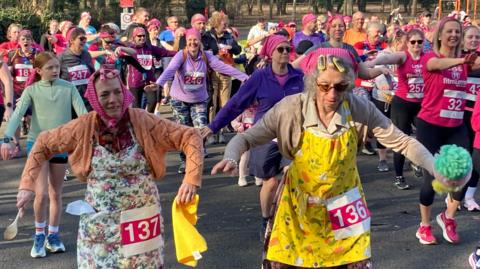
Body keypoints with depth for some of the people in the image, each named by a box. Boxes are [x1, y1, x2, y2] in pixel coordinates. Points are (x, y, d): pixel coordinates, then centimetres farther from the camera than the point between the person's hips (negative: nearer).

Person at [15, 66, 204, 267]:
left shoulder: (142, 121, -12)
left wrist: (191, 180, -22)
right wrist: (27, 183, -1)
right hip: (100, 221, 1)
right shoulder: (84, 126, -7)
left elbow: (190, 137, -12)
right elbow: (43, 144, 7)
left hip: (141, 218, -1)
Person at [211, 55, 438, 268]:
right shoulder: (292, 109, -22)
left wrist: (437, 168, -24)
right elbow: (247, 138, -15)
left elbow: (402, 142, -11)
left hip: (344, 202, 1)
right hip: (300, 200, -1)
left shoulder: (359, 109, -20)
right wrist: (231, 158, -36)